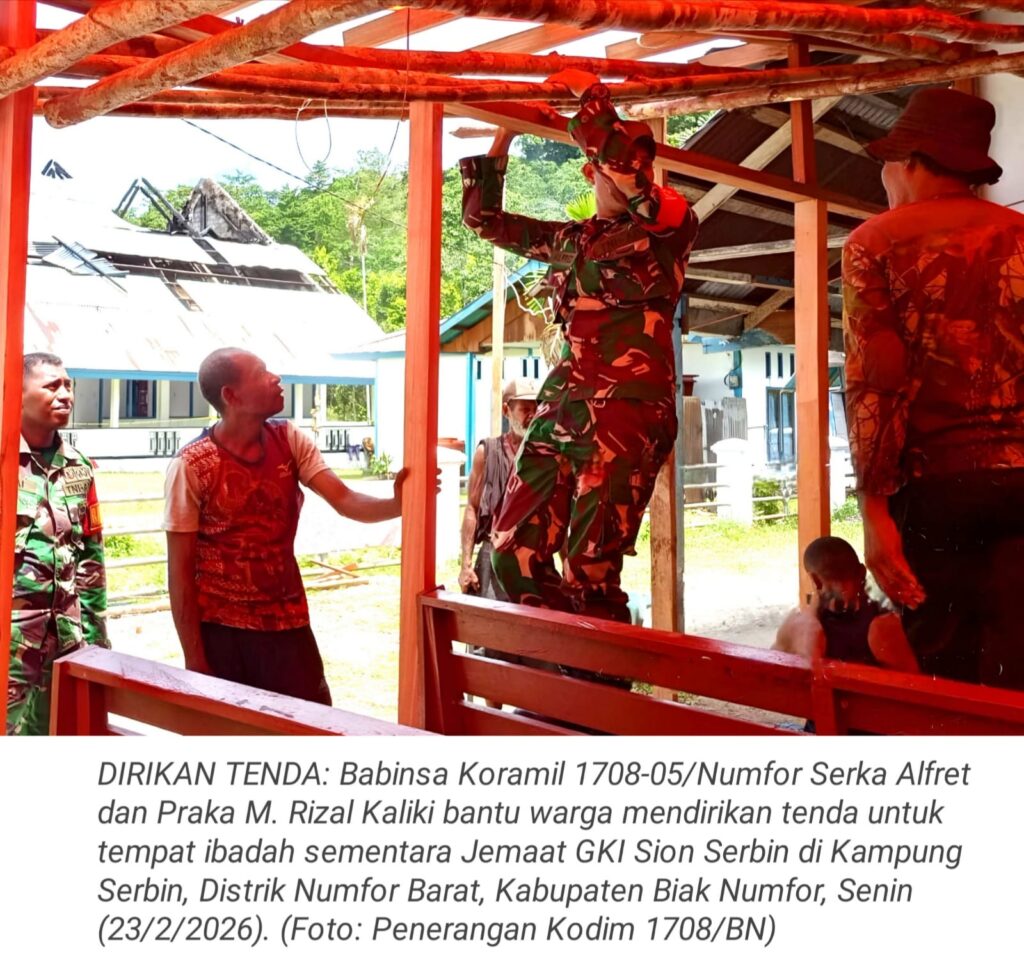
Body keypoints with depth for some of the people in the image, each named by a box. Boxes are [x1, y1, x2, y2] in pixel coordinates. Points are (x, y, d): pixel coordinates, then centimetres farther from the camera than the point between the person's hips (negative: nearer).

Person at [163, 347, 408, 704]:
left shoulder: (288, 440, -1)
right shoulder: (191, 466, -13)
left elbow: (344, 500, -11)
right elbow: (180, 570, -10)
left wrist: (397, 504, -32)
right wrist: (194, 659, -10)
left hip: (288, 623, 4)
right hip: (223, 632, -3)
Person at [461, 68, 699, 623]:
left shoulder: (670, 226, 1)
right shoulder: (569, 240, 19)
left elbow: (624, 167, -19)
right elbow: (484, 218, 27)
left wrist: (589, 92, -7)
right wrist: (505, 136, 21)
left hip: (628, 410, -6)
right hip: (562, 406, 7)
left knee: (589, 573, -12)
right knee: (514, 553, 4)